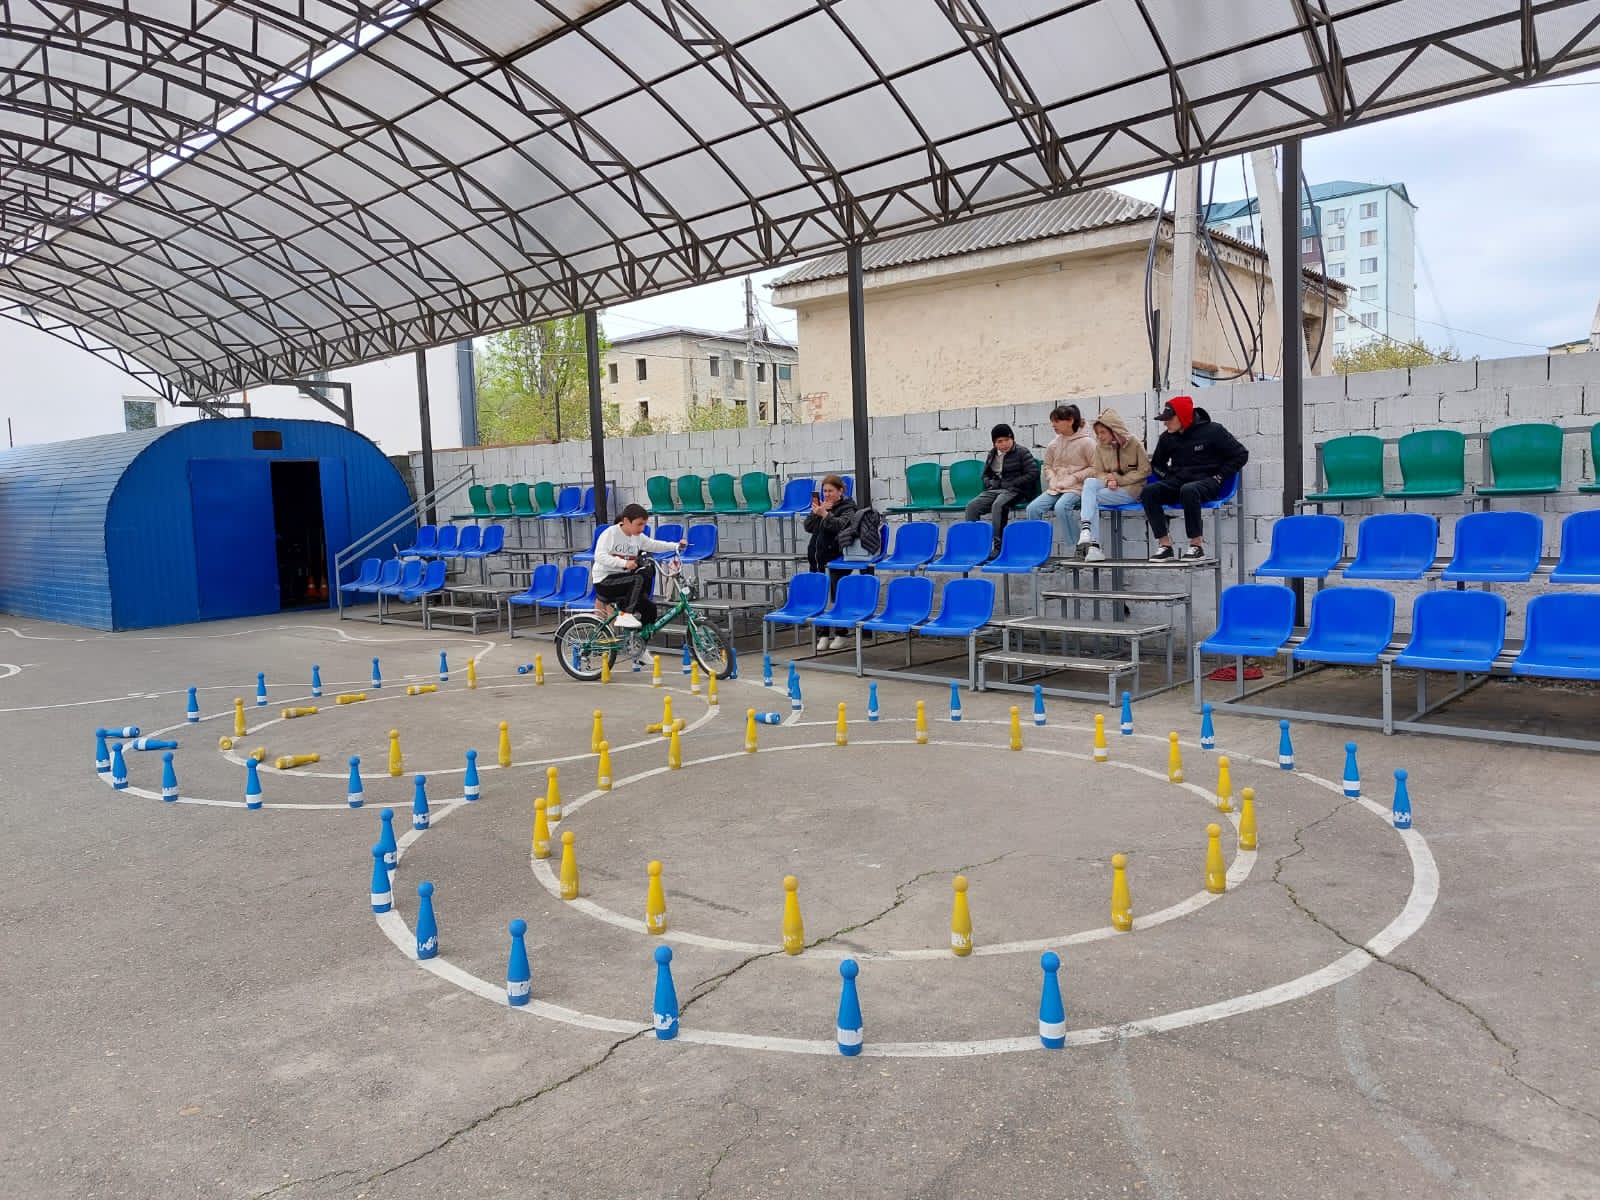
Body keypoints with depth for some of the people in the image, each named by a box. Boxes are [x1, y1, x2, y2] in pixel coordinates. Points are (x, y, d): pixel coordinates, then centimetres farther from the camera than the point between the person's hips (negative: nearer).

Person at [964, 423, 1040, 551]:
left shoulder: (1022, 453, 0)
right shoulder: (992, 455, 18)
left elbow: (1033, 473, -8)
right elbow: (985, 475, 28)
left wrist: (1010, 484, -12)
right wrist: (991, 483, 3)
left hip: (1015, 491, -6)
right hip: (994, 490, 6)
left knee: (998, 505, -37)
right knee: (972, 505, -21)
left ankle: (998, 547, -36)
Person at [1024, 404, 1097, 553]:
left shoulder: (1086, 441, -5)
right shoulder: (1054, 443, 10)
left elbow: (1095, 468, -6)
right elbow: (1047, 466, 23)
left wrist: (1074, 478, -11)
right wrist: (1052, 480, 4)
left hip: (1077, 488, -5)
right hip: (1056, 488, 5)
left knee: (1061, 507, -35)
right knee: (1033, 508, -19)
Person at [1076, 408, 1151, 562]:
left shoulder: (1134, 443, -4)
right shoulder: (1100, 446, 7)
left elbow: (1144, 471, -4)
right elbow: (1099, 472, 9)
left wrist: (1119, 479, -14)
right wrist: (1109, 480, -14)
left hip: (1131, 488, -5)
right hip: (1109, 486, 5)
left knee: (1092, 498, -27)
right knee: (1089, 482, -28)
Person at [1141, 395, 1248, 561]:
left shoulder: (1212, 431, -5)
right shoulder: (1167, 438, 8)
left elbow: (1241, 455, -1)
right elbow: (1157, 463, 26)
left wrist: (1219, 477, -7)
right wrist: (1169, 478, 6)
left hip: (1207, 481, -5)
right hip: (1178, 482, 5)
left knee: (1188, 490, -39)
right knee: (1149, 491, -22)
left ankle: (1197, 546, -27)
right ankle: (1165, 546, -23)